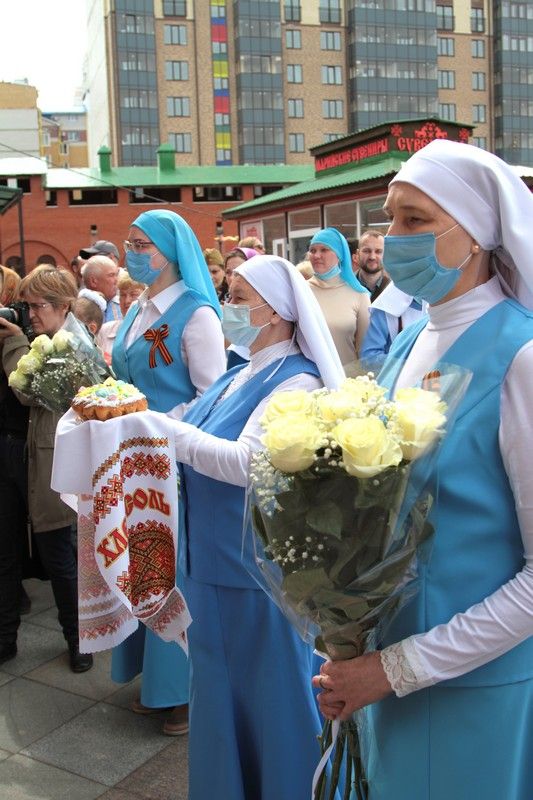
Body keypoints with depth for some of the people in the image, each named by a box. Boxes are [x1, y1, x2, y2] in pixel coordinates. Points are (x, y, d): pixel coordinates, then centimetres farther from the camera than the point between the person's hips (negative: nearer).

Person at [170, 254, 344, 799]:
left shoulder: (296, 381, -17)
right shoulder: (240, 375, 11)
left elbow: (246, 462, -29)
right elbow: (198, 439, 12)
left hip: (262, 566, -9)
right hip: (216, 558, 9)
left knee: (269, 691, 8)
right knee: (222, 686, 21)